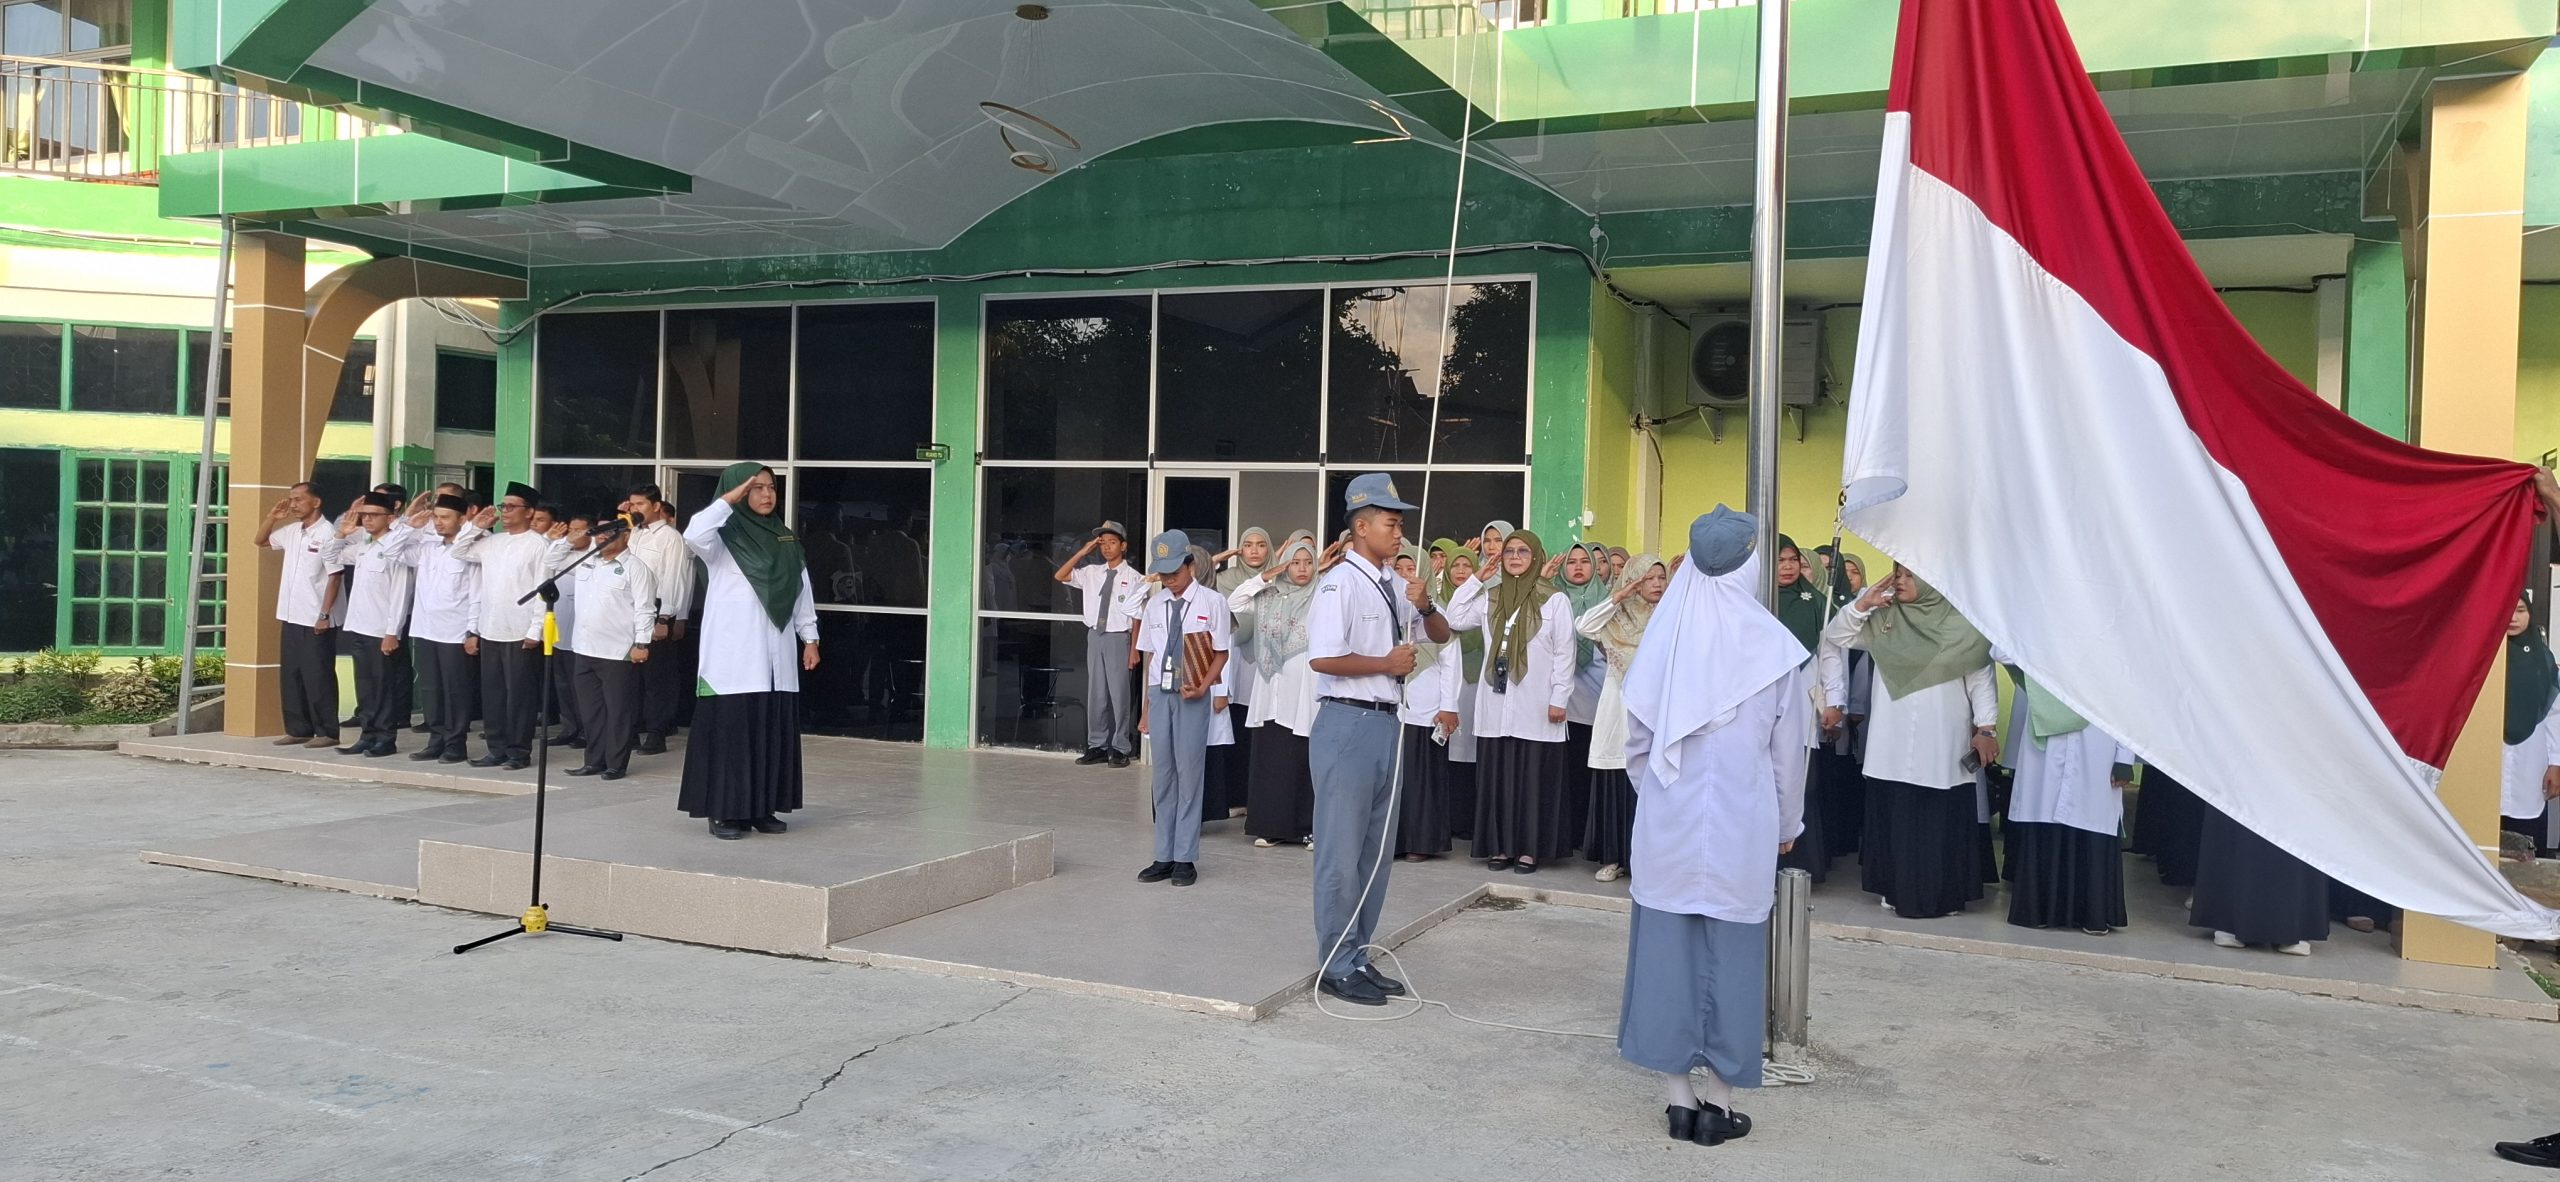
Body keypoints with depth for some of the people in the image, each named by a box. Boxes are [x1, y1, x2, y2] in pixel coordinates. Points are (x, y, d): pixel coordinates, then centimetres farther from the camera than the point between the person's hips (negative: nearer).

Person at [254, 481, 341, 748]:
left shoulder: (327, 533, -12)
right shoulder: (292, 531, 10)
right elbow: (260, 540, 26)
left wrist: (325, 614, -17)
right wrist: (272, 516, 8)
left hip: (315, 620, -8)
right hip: (292, 617, 8)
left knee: (318, 677, -2)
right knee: (290, 676, 11)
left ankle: (327, 732, 4)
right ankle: (298, 729, 19)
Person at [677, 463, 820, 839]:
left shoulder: (785, 539, 13)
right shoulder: (724, 537, -3)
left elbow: (802, 591, 14)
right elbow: (694, 535, -26)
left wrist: (809, 638, 10)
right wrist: (730, 499, -18)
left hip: (776, 655, 5)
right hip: (733, 654, -5)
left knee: (773, 732, 7)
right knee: (731, 730, -4)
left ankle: (763, 808, 15)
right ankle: (724, 811, 1)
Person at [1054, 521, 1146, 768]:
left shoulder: (1133, 578, -4)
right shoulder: (1091, 573, 9)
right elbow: (1060, 576, 9)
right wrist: (1083, 552, 3)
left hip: (1119, 638, -5)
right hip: (1095, 636, 5)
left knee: (1119, 693, -1)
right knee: (1095, 693, 9)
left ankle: (1120, 748, 9)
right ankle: (1097, 746, 17)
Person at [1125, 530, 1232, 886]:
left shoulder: (1211, 601, -5)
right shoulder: (1154, 604, 9)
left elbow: (1221, 653, -2)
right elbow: (1148, 655, 13)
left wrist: (1202, 687, -16)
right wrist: (1147, 706, 13)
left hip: (1192, 696, -4)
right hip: (1159, 693, 4)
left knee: (1189, 774, 0)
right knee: (1163, 775, 9)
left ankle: (1185, 859, 8)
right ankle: (1164, 856, 17)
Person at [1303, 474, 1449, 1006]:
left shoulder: (1395, 583, 12)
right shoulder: (1342, 583, -12)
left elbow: (1441, 636, 22)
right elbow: (1322, 659, -22)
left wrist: (1425, 606, 0)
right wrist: (1388, 663, -12)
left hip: (1386, 722, 9)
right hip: (1348, 723, -9)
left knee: (1375, 852, 15)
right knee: (1342, 854, -1)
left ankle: (1358, 959, 26)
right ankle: (1337, 967, 10)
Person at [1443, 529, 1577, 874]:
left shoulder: (1554, 600, -3)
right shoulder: (1490, 598, 11)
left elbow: (1564, 654, -3)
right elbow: (1454, 620, 4)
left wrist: (1559, 698, -8)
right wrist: (1475, 581, 3)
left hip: (1536, 707, -4)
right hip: (1495, 704, 4)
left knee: (1532, 778, 1)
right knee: (1496, 777, 7)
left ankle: (1529, 850, 8)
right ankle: (1500, 846, 15)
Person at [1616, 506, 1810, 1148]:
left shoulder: (1663, 633, -5)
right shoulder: (1771, 644, -9)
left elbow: (1636, 736, 3)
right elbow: (1788, 749, 0)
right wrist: (1787, 824, 15)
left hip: (1667, 819, 2)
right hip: (1742, 822, -2)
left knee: (1667, 943, 9)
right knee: (1731, 950, 8)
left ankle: (1678, 1093, 16)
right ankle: (1718, 1098, 15)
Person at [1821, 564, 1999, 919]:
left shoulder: (1961, 624, -2)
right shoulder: (1883, 619, 8)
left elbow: (1980, 679, -1)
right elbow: (1835, 635, 10)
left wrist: (1986, 728, -7)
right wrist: (1863, 604, -3)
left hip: (1943, 744, -3)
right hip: (1894, 743, 3)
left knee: (1942, 819, 1)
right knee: (1897, 816, 6)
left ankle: (1943, 894, 9)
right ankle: (1899, 890, 15)